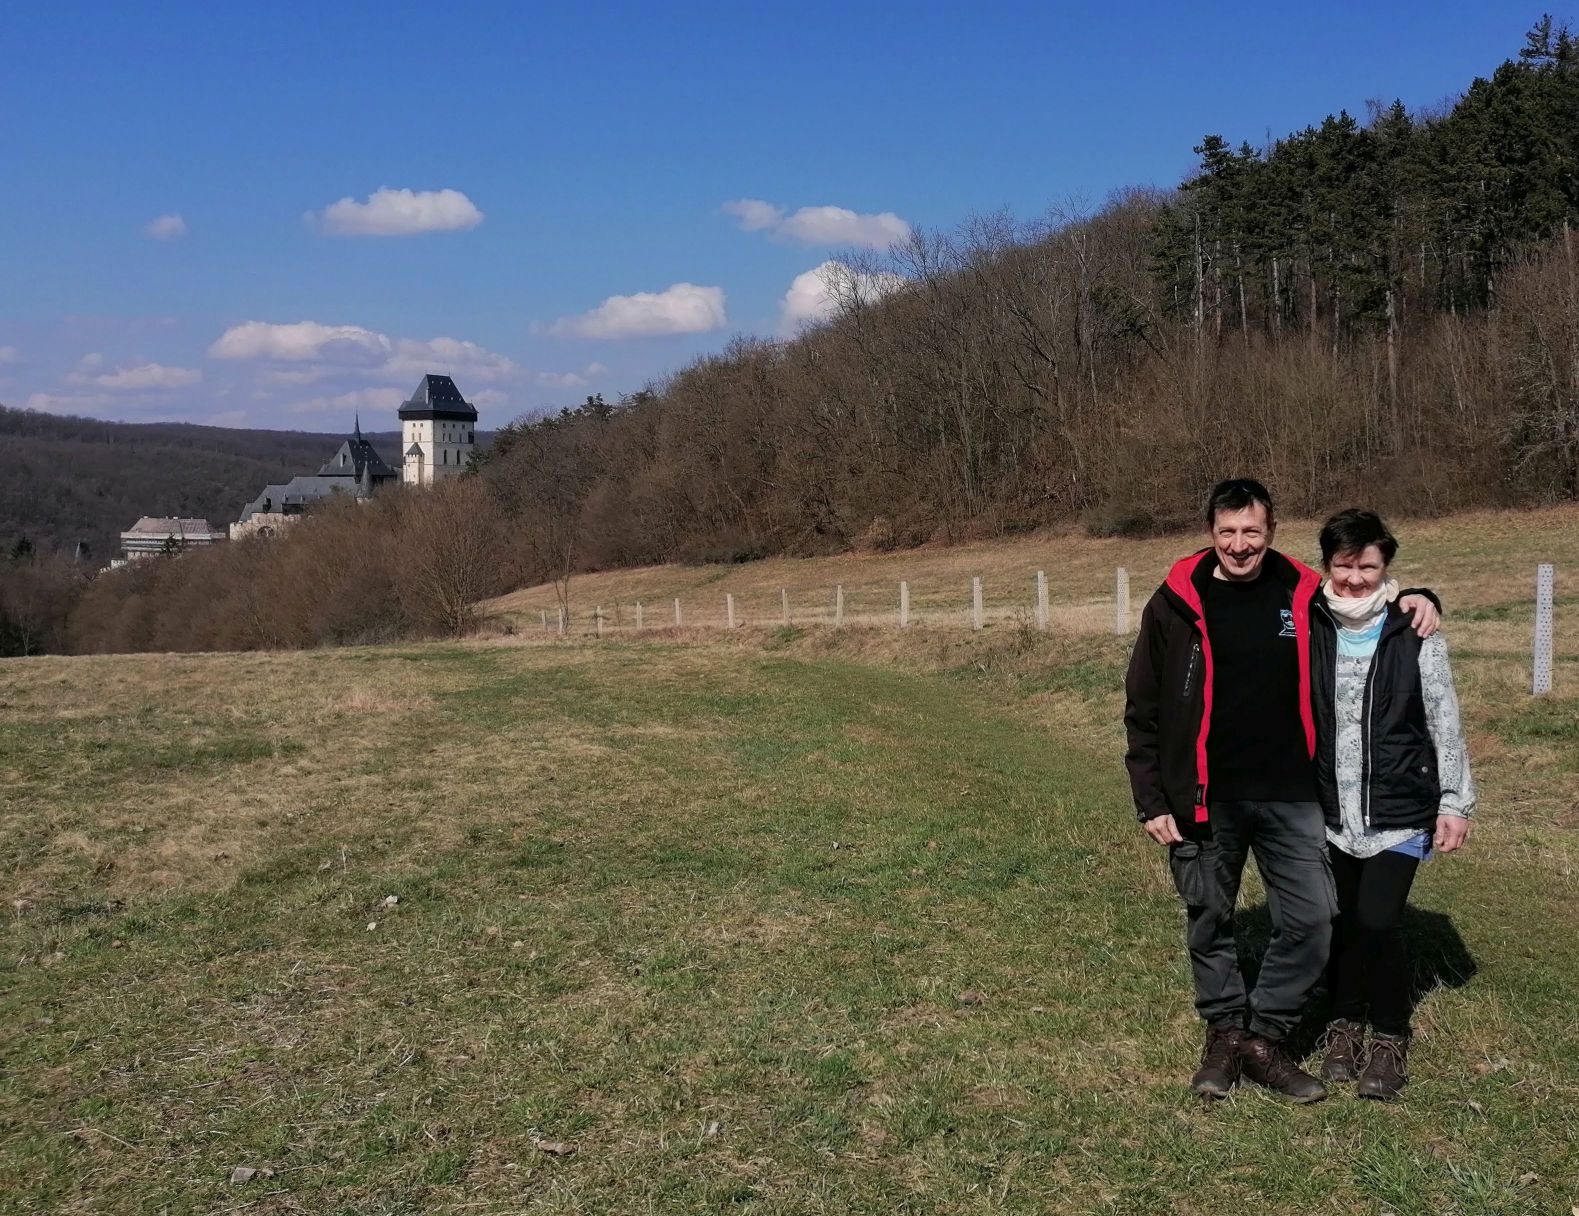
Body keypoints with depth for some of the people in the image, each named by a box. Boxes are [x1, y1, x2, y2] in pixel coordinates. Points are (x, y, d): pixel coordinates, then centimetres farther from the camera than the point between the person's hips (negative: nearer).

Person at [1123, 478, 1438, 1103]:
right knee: (1209, 922, 9)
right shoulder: (1177, 603, -3)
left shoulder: (1304, 595, 1)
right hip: (1206, 800, -1)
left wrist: (1415, 599, -2)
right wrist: (1151, 800, -4)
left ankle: (1262, 1038, 16)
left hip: (1290, 797, 2)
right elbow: (1142, 710, 0)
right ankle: (1225, 1033, 29)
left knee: (1312, 919, -1)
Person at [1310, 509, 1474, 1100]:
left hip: (1398, 812, -2)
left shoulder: (1414, 634, -4)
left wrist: (1455, 802, 0)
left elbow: (1445, 722, 1)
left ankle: (1389, 1036, 11)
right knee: (1341, 921, 9)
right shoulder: (1308, 630, 1)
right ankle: (1345, 1021, 31)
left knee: (1378, 920, -11)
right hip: (1329, 811, 2)